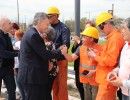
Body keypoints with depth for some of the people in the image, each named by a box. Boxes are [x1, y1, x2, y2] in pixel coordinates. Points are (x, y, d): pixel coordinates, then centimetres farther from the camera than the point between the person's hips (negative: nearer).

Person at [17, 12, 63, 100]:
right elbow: (45, 55, -19)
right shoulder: (33, 35, -19)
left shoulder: (31, 33, 13)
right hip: (32, 76, -10)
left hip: (32, 75, 10)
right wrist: (60, 51, -7)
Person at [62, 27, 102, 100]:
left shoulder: (100, 49, -17)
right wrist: (64, 53, -18)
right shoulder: (81, 48, 1)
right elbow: (71, 59, -2)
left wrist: (94, 71, -22)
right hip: (85, 80, 6)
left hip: (96, 81, -5)